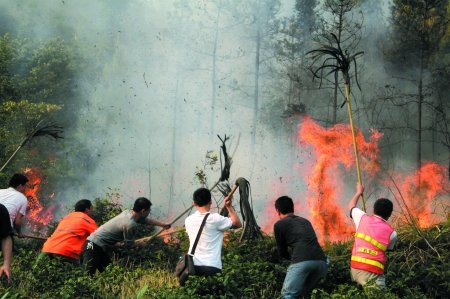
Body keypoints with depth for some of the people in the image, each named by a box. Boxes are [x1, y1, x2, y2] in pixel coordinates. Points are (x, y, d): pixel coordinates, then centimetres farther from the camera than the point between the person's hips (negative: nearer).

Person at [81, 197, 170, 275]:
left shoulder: (129, 213, 6)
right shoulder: (130, 224, -22)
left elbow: (146, 220, 26)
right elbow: (129, 244, -10)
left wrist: (163, 225, 37)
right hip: (94, 247, -10)